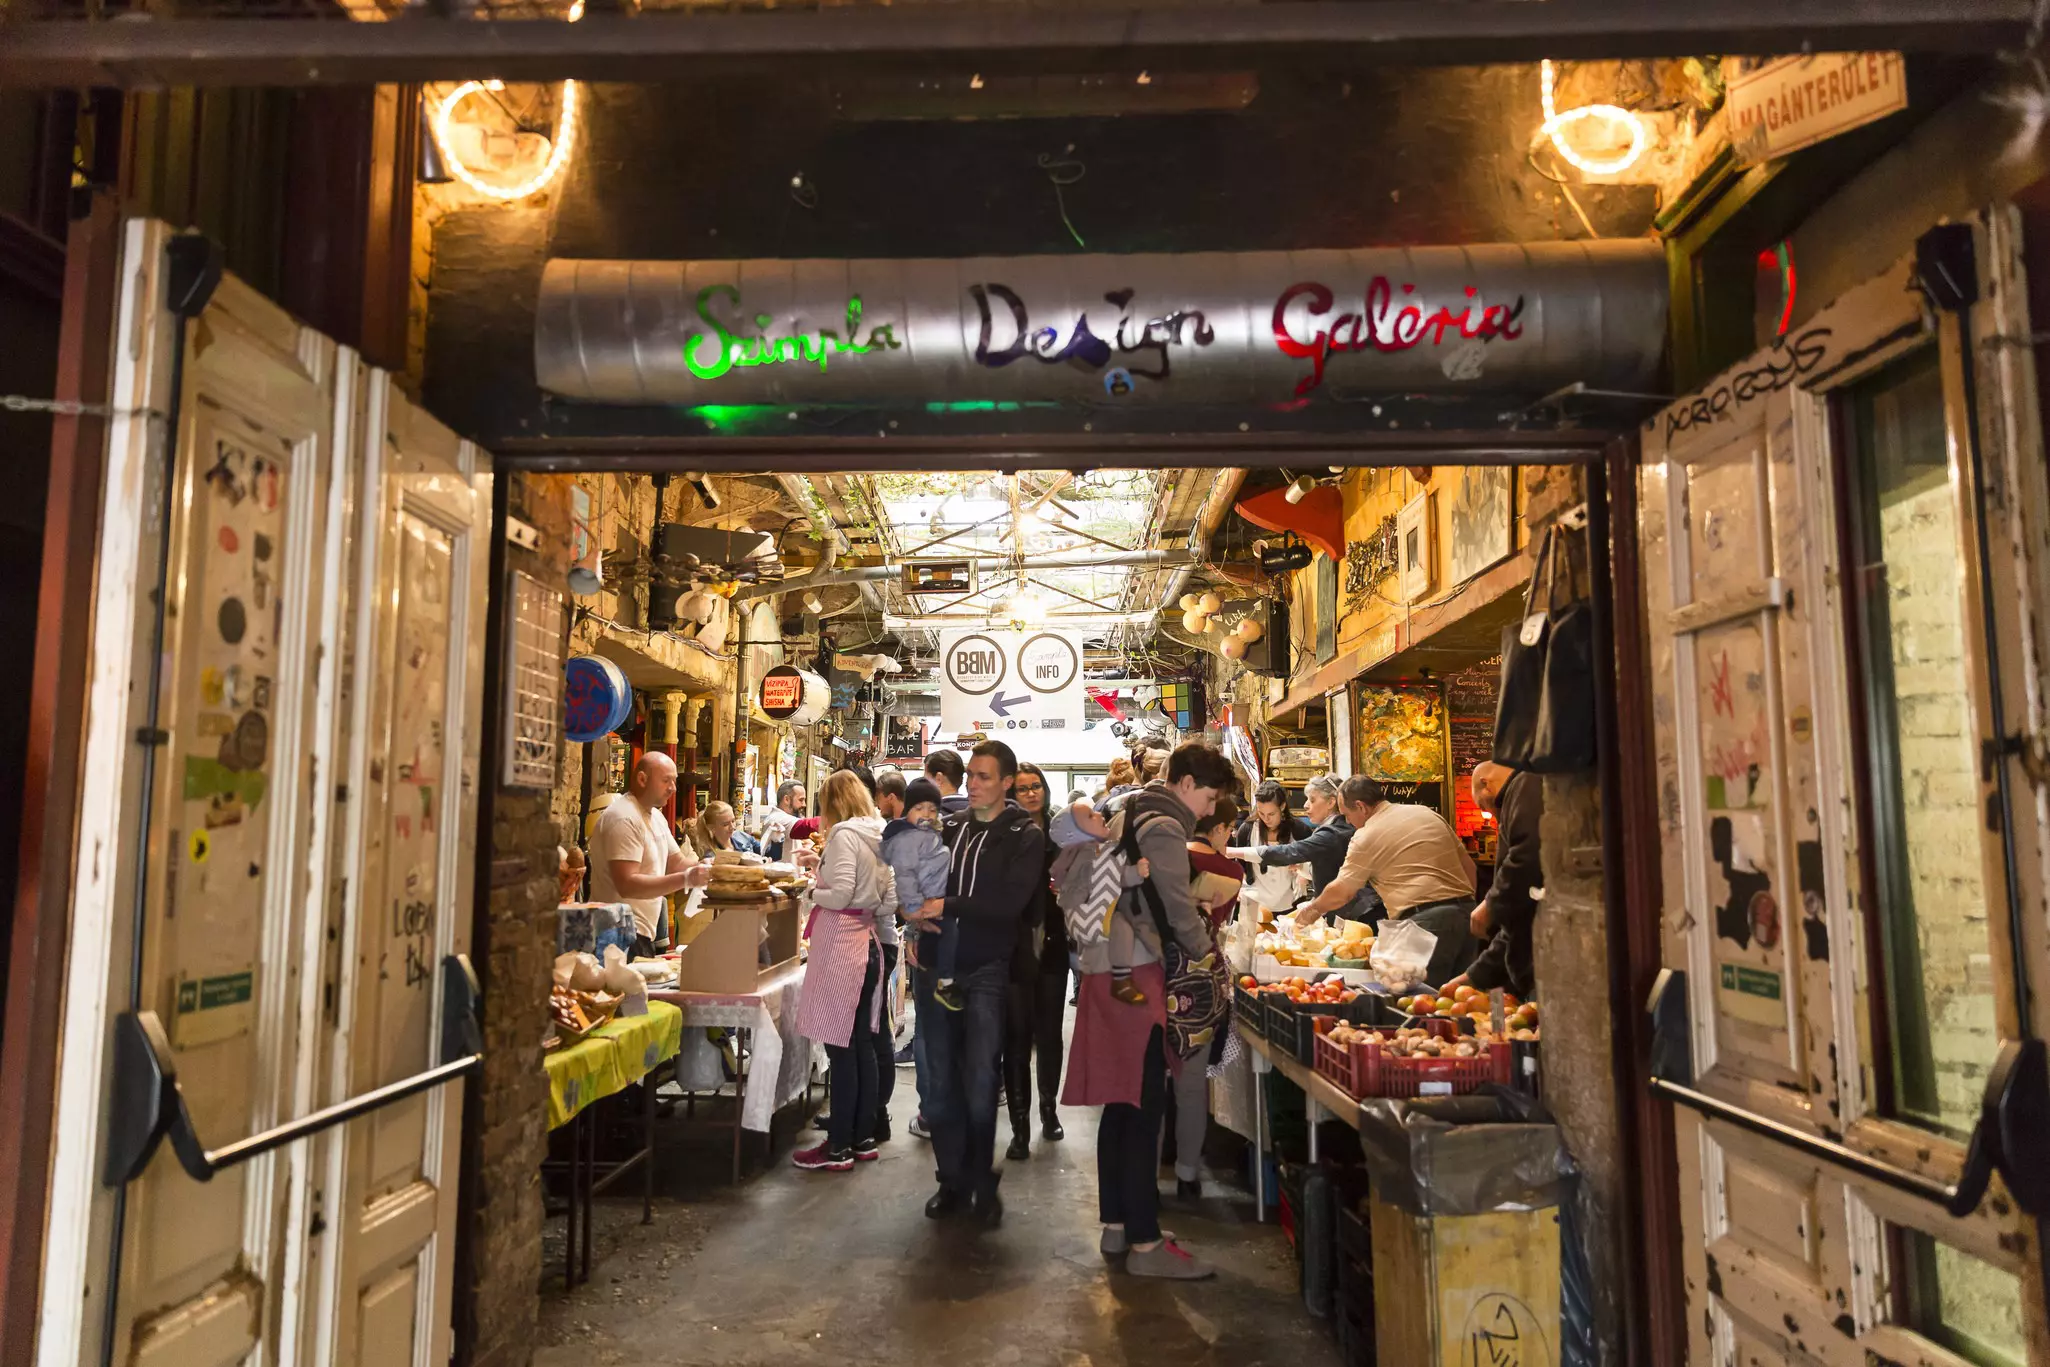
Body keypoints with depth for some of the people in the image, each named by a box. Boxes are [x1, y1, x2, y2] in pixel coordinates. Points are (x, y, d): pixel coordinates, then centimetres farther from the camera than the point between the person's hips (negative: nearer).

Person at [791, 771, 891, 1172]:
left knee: (840, 1048, -3)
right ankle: (863, 1138, 21)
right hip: (867, 940, 9)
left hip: (841, 942, -9)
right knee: (862, 1044, 13)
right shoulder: (878, 837, 12)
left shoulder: (844, 834, -12)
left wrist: (814, 891, -1)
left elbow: (840, 894, -21)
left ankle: (839, 1147, 4)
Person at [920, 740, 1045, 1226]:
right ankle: (952, 1180, 21)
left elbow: (1010, 902, -16)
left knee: (980, 1083, -1)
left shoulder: (1025, 836, -3)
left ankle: (982, 1184, 16)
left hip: (986, 971, -4)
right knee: (940, 1081, 7)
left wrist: (945, 906, -16)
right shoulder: (949, 827, 11)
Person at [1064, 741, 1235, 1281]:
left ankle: (1116, 1223, 23)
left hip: (1109, 969, 10)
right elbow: (1179, 912, -13)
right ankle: (1144, 1242, -1)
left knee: (1121, 1104, 14)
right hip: (1137, 974, -10)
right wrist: (1210, 955, 3)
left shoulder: (1134, 817, 18)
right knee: (1143, 1108, -6)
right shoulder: (1164, 828, -12)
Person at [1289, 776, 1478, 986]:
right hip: (1465, 911, 7)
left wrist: (1313, 909, 21)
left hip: (1425, 921, -7)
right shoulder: (1428, 814, 18)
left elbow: (1340, 893, 4)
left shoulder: (1367, 836, -1)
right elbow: (1468, 865, 21)